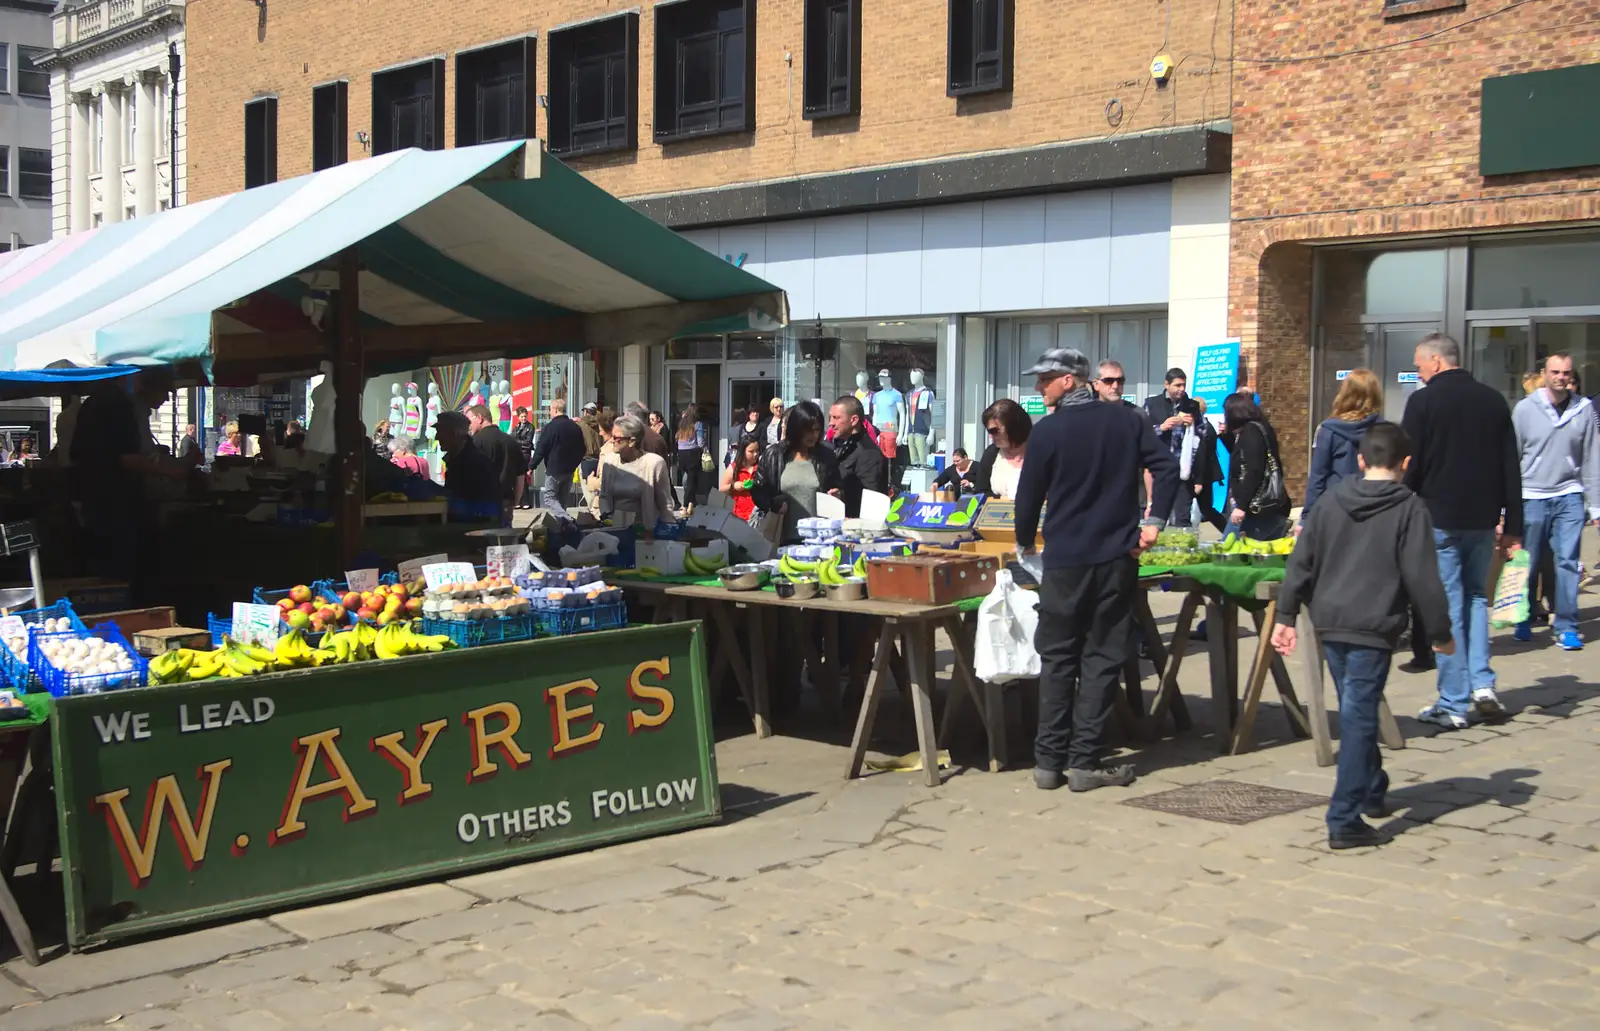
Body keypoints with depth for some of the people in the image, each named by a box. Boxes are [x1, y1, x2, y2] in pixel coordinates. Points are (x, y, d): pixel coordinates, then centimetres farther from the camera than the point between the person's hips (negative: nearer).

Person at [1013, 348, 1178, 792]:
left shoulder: (1047, 431, -6)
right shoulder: (1127, 421, 4)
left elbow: (1029, 496, -1)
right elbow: (1166, 467, -4)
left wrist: (1026, 543, 15)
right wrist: (1154, 521, 0)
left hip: (1065, 560, -2)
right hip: (1117, 556, 2)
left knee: (1057, 659, 8)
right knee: (1101, 659, 6)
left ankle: (1048, 762, 8)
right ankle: (1084, 763, 3)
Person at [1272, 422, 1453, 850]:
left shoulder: (1332, 499, 7)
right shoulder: (1409, 508, -6)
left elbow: (1301, 561, 5)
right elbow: (1422, 578, -9)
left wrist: (1285, 615, 10)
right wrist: (1440, 633, 0)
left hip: (1329, 623, 5)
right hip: (1373, 628, -5)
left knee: (1356, 712, 21)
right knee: (1358, 719, -4)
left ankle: (1372, 792, 37)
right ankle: (1345, 821, -6)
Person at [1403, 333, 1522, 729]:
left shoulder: (1423, 401, -8)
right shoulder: (1493, 399, 7)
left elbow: (1410, 467, -9)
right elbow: (1511, 467, 9)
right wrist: (1512, 525, 14)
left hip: (1439, 518, -5)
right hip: (1482, 518, 5)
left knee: (1448, 607, 0)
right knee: (1476, 596, 20)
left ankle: (1453, 704, 4)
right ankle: (1482, 684, 8)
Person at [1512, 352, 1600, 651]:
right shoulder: (1525, 408, -2)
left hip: (1569, 496, 0)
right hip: (1532, 496, 0)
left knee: (1568, 562, -4)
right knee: (1527, 563, 8)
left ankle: (1566, 627, 2)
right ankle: (1524, 621, 24)